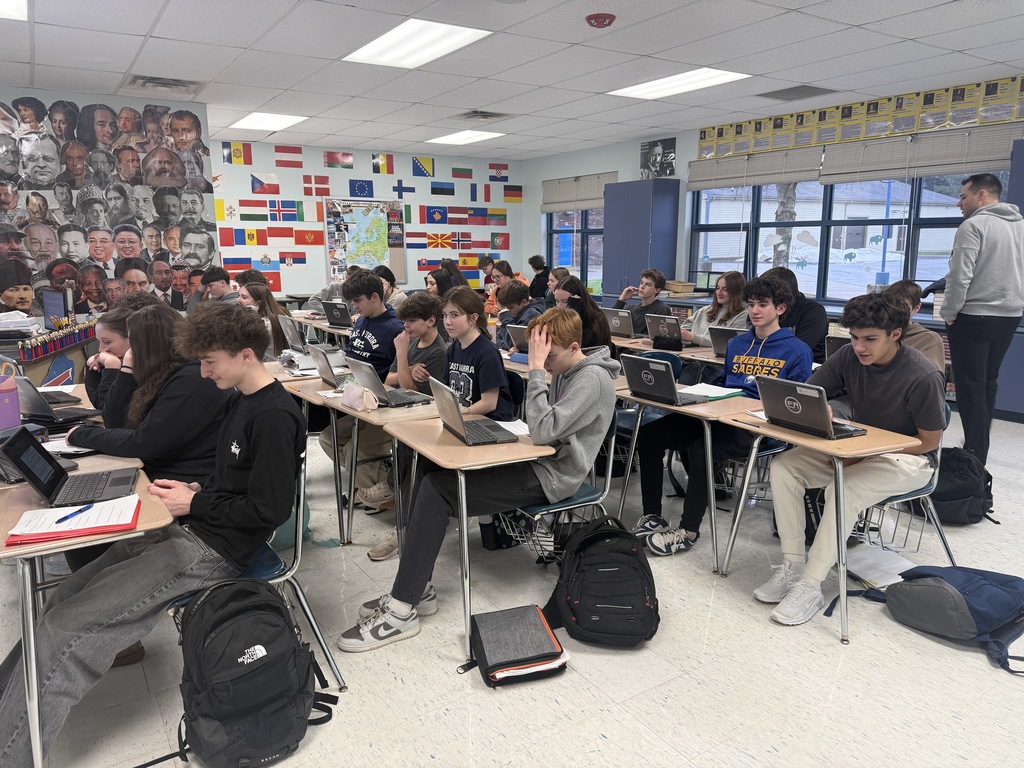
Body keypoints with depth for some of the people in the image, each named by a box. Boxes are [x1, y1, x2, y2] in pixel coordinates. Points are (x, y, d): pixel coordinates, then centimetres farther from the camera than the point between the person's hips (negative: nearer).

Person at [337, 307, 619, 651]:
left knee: (437, 489, -19)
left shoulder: (593, 379, -17)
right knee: (432, 476, -5)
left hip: (549, 477, -10)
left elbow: (543, 431, -27)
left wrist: (536, 369, -24)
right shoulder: (564, 371, 12)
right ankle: (416, 589, -1)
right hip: (537, 461, 10)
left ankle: (401, 612, -12)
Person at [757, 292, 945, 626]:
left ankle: (810, 586, -24)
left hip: (908, 459, -6)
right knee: (783, 465, -14)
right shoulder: (849, 356, -7)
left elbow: (928, 441, -15)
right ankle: (793, 564, -13)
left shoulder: (923, 376, -21)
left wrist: (862, 455, -21)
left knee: (844, 488, -34)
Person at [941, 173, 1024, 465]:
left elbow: (959, 277, -18)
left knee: (970, 386, -2)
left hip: (973, 317, -8)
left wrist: (949, 315, -8)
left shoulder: (973, 225, -13)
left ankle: (975, 453, 0)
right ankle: (979, 447, 22)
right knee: (988, 383, 15)